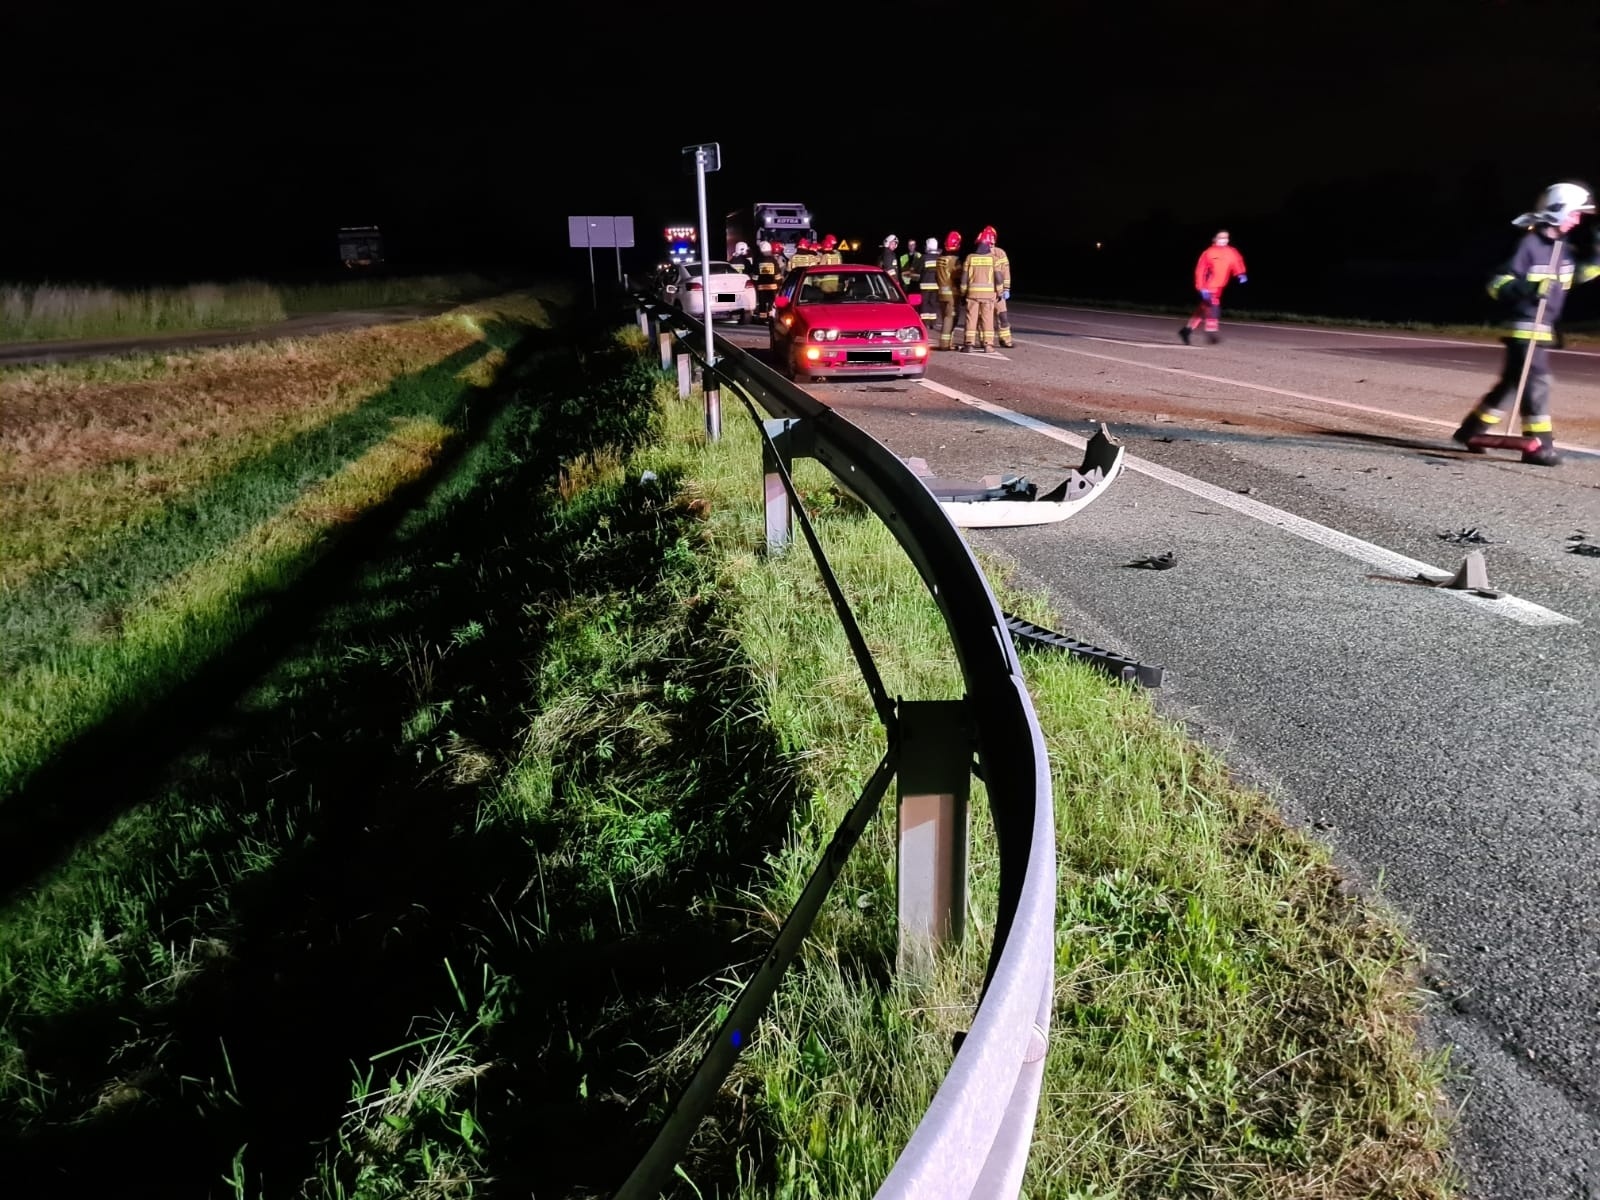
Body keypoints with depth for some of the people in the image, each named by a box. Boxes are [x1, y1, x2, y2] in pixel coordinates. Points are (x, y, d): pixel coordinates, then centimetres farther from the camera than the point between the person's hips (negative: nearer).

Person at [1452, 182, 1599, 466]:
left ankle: (1470, 430, 21)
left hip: (1543, 328, 9)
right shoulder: (1530, 244, -13)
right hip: (1524, 327, -9)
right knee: (1536, 383, -11)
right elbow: (1497, 284, -17)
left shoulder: (1562, 247, 12)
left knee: (1512, 382, 13)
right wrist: (1525, 288, -34)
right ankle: (1538, 446, -8)